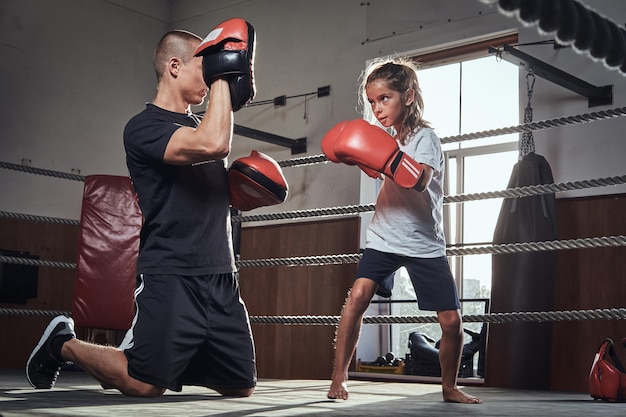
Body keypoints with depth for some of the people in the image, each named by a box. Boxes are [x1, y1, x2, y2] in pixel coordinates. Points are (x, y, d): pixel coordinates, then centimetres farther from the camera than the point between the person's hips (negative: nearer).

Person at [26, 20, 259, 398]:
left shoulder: (199, 125, 17)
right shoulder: (144, 127, -9)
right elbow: (214, 144, -27)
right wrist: (222, 75, -14)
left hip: (221, 279, 8)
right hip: (171, 278, -7)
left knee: (242, 387, 6)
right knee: (145, 385, -8)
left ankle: (174, 358, 29)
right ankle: (65, 344, 17)